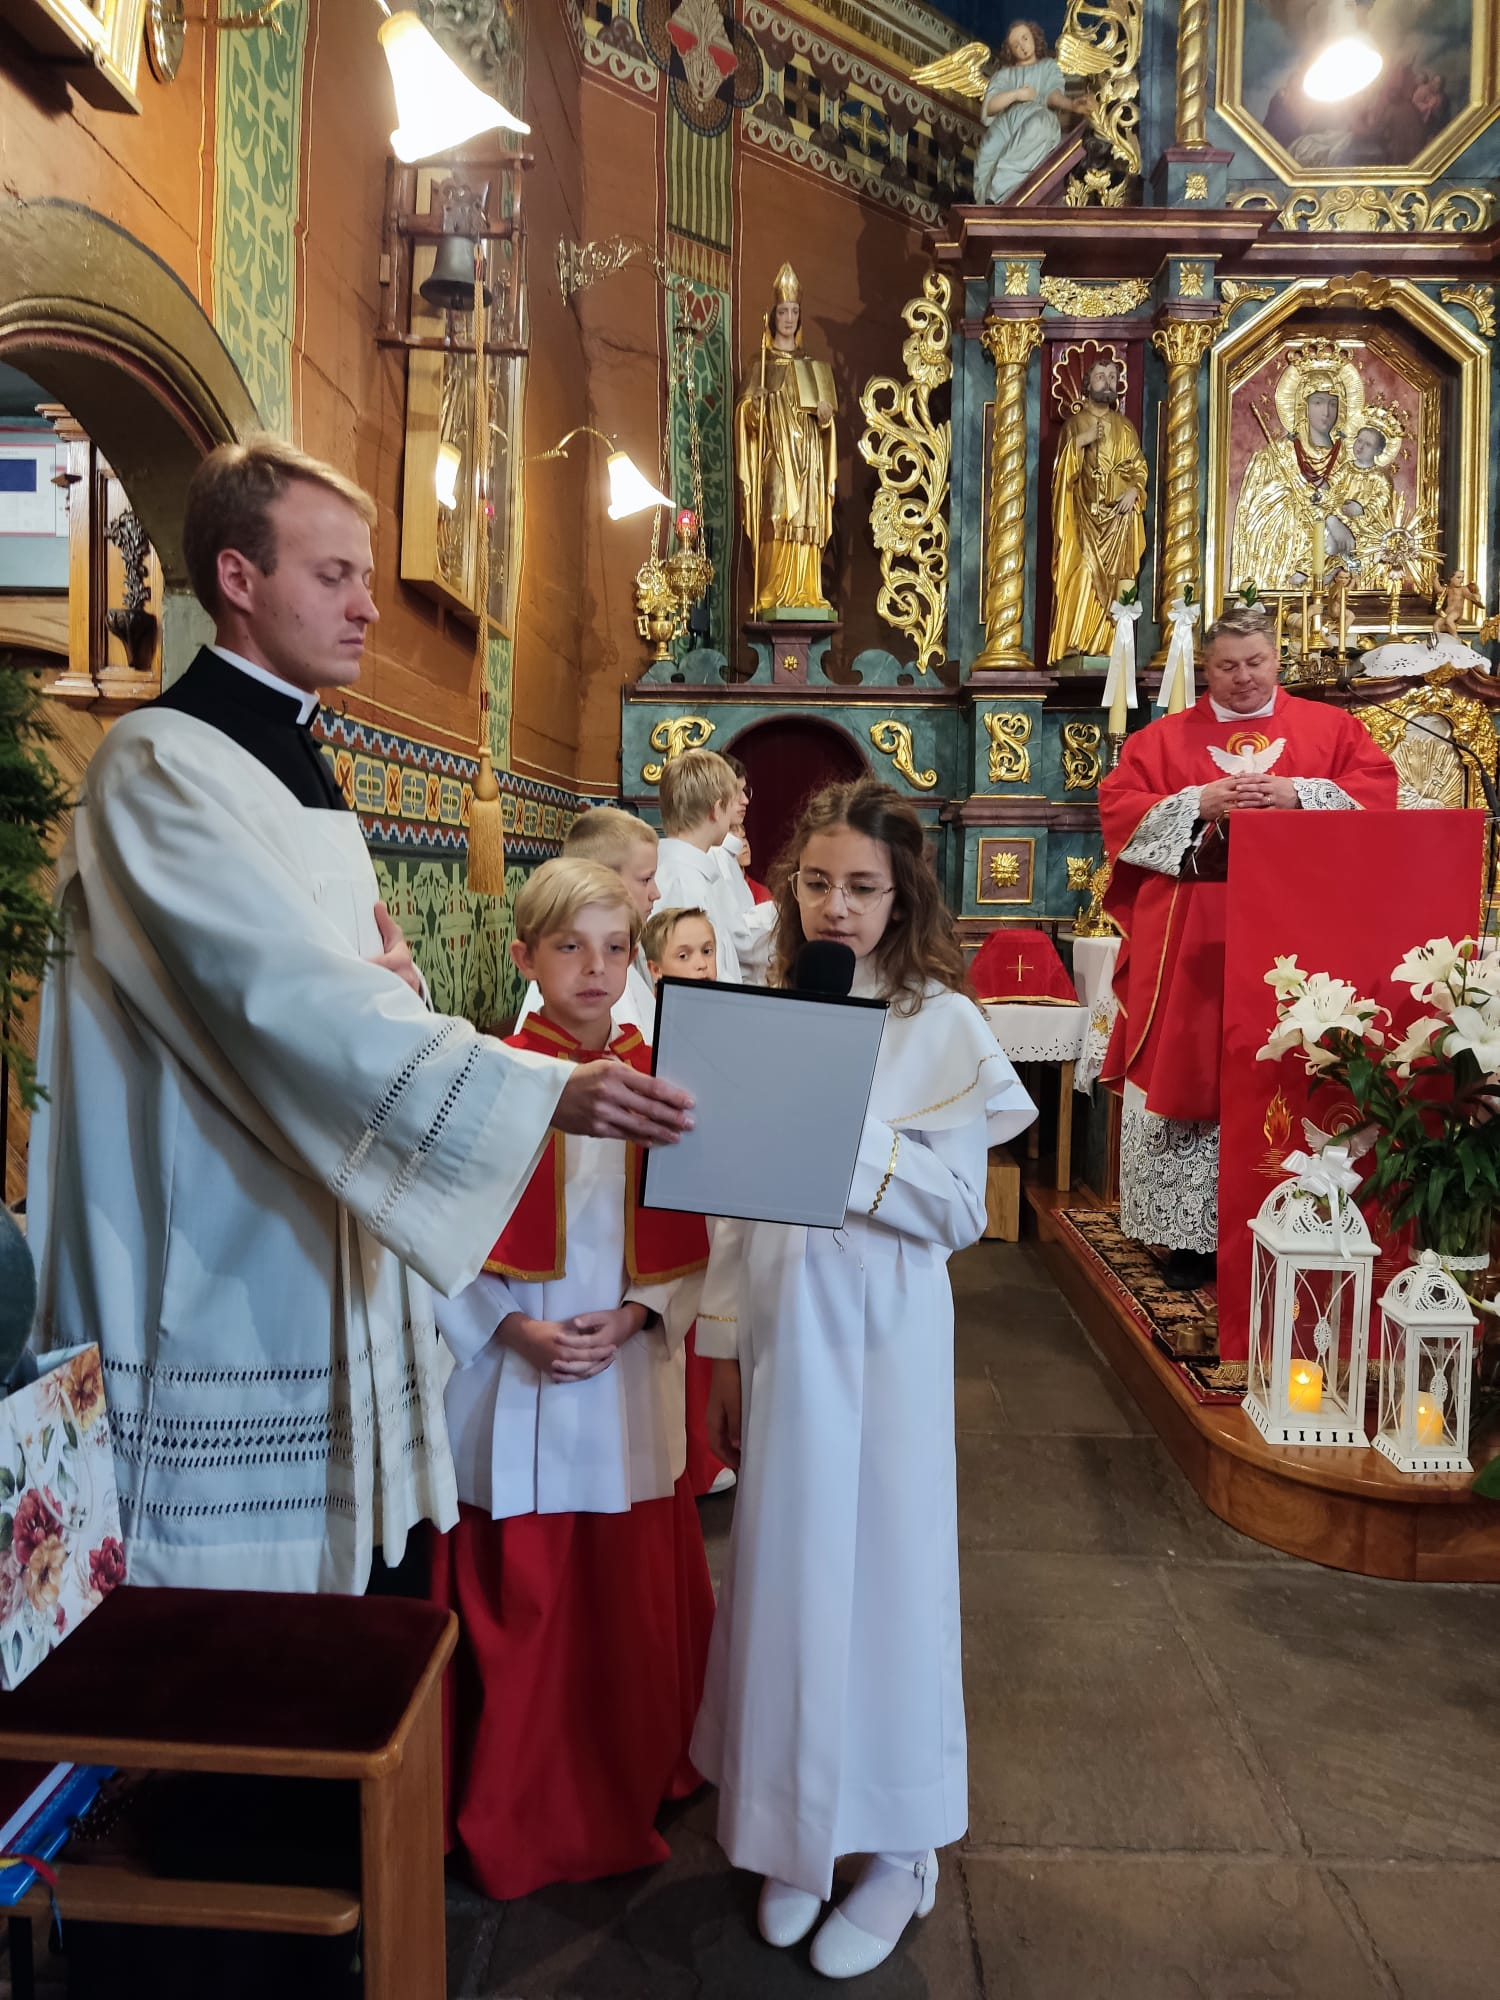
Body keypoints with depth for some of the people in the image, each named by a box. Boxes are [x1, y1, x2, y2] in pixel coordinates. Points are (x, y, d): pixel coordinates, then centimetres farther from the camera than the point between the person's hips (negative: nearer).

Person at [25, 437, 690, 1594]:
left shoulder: (298, 764, 14)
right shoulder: (163, 767, -14)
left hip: (309, 1261, 8)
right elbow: (293, 999, -26)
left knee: (311, 1562, 16)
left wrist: (387, 980, -3)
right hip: (212, 1271, -8)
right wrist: (544, 1092, -33)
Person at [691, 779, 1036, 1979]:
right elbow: (736, 1201, 7)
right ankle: (796, 1831, 34)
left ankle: (898, 1848, 29)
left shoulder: (942, 1024, -7)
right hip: (779, 1327, 4)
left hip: (882, 1330, -4)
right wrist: (726, 1355, 8)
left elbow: (959, 1210, -10)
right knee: (785, 1568, 13)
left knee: (883, 1567, 7)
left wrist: (850, 1134, -22)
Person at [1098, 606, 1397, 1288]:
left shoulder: (1330, 727, 14)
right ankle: (1191, 1235, 6)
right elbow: (1118, 807, 1)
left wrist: (1298, 795, -12)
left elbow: (1378, 788, 3)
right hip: (1191, 940, 0)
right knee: (1189, 1070, -2)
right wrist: (1200, 803, -12)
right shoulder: (1163, 737, 12)